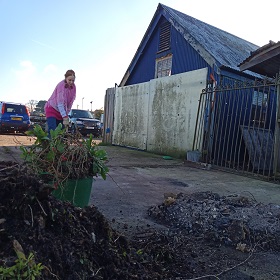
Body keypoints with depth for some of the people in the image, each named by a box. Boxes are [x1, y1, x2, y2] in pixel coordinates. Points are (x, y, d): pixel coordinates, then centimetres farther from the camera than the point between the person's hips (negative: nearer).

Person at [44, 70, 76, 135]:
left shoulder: (73, 87, -3)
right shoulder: (61, 85, -22)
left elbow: (70, 102, 2)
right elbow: (60, 103, -28)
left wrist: (66, 114, -3)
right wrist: (65, 117, -33)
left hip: (62, 111, 6)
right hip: (52, 109, -6)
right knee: (52, 131, -18)